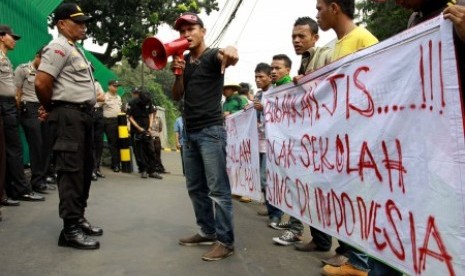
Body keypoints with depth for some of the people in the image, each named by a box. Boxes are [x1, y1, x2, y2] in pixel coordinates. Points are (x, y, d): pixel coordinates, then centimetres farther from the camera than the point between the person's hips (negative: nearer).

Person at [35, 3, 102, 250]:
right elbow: (41, 82, -20)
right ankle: (70, 229, -3)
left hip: (82, 114, 10)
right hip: (68, 115, -10)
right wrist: (50, 108, -4)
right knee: (71, 171, -9)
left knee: (84, 169, 14)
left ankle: (78, 219, 25)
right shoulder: (59, 47, -10)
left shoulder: (74, 49, 21)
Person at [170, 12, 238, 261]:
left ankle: (225, 241, -1)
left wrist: (230, 52, -52)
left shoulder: (212, 55, -3)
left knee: (218, 189, -7)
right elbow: (177, 96, 11)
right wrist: (178, 73, -6)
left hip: (211, 131, -7)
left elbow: (226, 57, -28)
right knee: (195, 188, 12)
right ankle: (207, 231, 24)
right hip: (190, 132, 8)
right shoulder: (184, 60, 16)